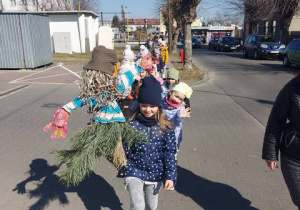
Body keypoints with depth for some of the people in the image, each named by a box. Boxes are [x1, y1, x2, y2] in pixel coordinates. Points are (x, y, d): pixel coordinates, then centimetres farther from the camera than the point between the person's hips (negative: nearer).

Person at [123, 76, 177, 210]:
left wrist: (170, 176, -11)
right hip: (134, 171, -2)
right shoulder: (131, 124, -11)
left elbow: (170, 153, -7)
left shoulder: (166, 127, -8)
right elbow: (125, 151, -6)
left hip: (155, 173, 2)